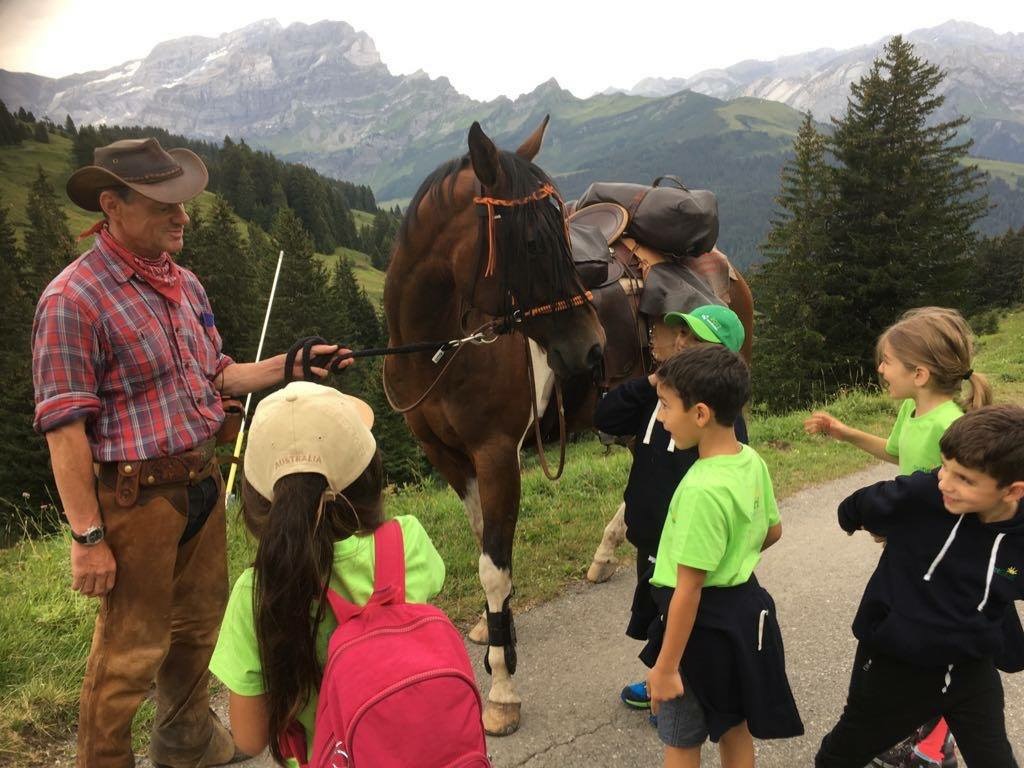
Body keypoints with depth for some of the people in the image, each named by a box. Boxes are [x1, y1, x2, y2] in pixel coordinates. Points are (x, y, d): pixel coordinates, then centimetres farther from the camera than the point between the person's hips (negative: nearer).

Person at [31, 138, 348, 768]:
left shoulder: (184, 283, 7)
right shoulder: (74, 298, -17)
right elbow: (64, 428, -18)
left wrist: (288, 366, 3)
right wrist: (88, 537, -18)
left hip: (203, 480, 8)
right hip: (136, 495, -8)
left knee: (200, 624, 23)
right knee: (130, 650, 9)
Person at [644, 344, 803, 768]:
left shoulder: (702, 489, -30)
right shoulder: (752, 462, -4)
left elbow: (688, 590, -26)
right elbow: (772, 532, 13)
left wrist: (665, 667, -18)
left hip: (704, 622, -8)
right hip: (743, 605, 8)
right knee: (734, 725, 26)